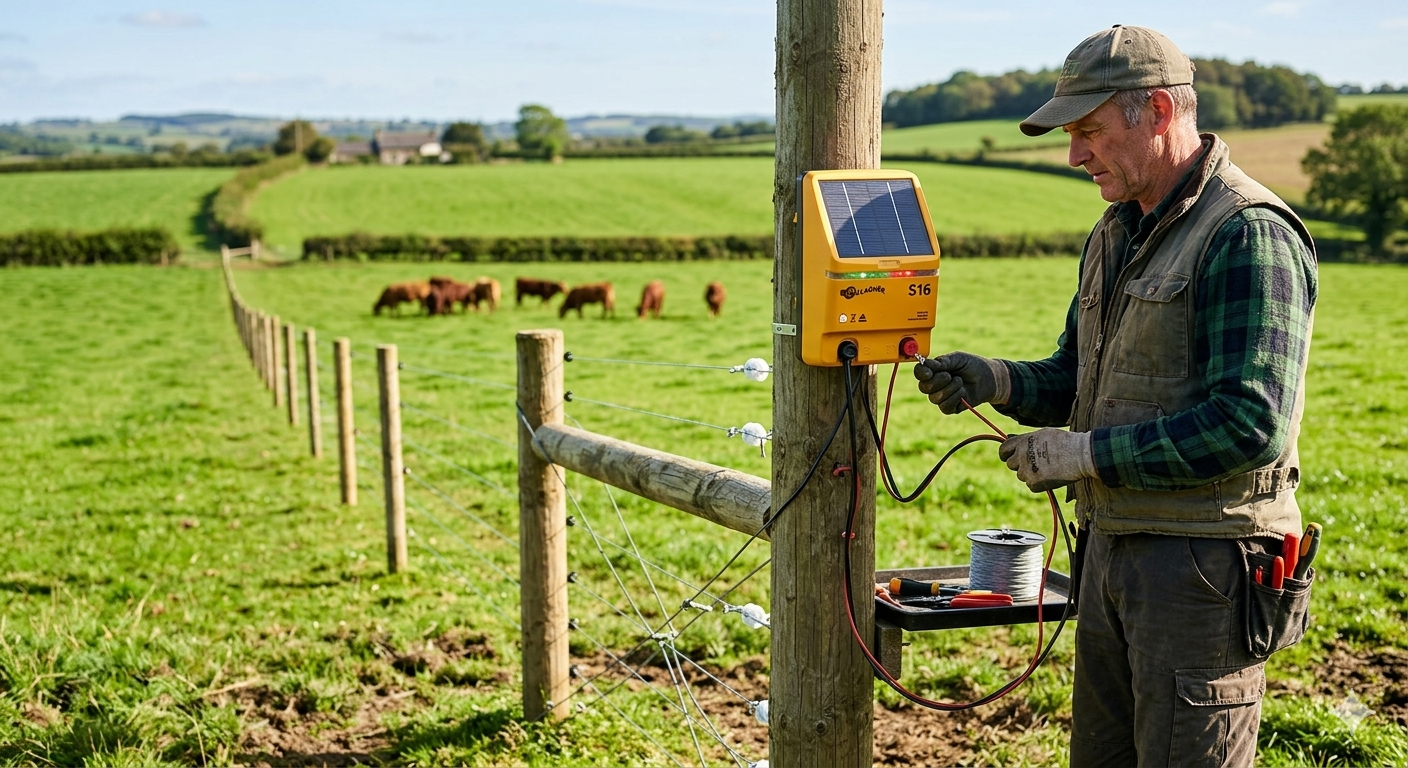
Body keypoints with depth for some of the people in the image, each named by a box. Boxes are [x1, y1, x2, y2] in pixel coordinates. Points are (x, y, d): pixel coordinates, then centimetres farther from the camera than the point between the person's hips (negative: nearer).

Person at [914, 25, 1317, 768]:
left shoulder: (1249, 234, -16)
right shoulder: (1116, 234, 13)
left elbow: (1251, 422, -24)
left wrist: (1087, 454, -20)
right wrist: (997, 381, -1)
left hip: (1203, 564, -9)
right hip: (1111, 548, 9)